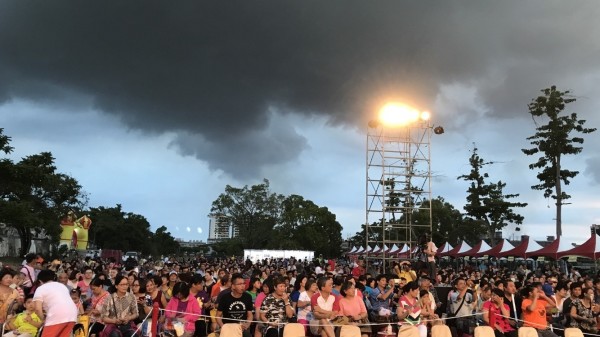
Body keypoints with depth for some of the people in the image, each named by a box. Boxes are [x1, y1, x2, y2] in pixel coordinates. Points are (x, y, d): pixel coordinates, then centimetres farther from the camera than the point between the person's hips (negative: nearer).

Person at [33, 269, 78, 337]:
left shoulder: (40, 289, 9)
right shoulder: (62, 285, 29)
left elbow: (38, 309, -3)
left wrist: (43, 318, 14)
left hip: (57, 316, -6)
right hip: (72, 315, 6)